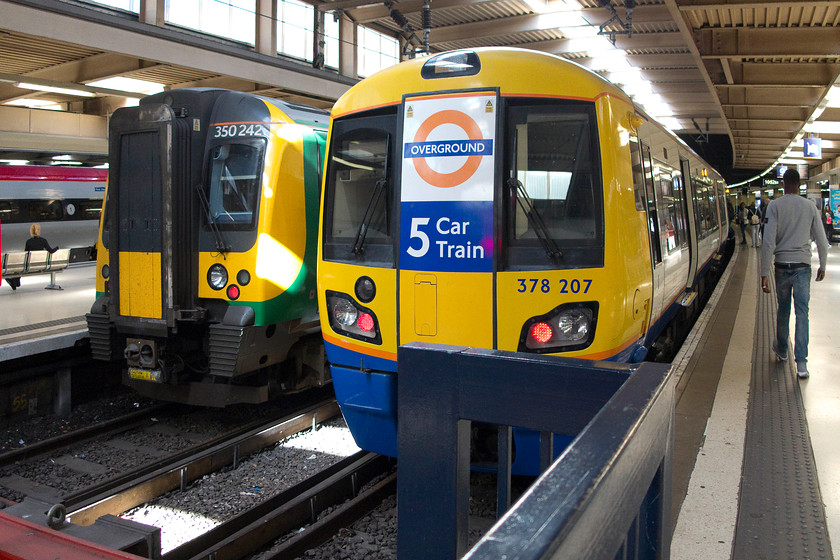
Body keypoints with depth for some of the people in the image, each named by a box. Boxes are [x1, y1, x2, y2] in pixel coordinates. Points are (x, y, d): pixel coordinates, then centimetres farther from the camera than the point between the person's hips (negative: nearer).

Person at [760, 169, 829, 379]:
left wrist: (764, 273, -7)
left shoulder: (775, 206, -5)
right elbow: (822, 241, 4)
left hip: (782, 265, 0)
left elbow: (768, 241, -10)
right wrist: (822, 266, 19)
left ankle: (781, 349, 33)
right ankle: (801, 362, -6)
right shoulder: (810, 206, 1)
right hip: (803, 265, 0)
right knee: (802, 311, -1)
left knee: (783, 309, 16)